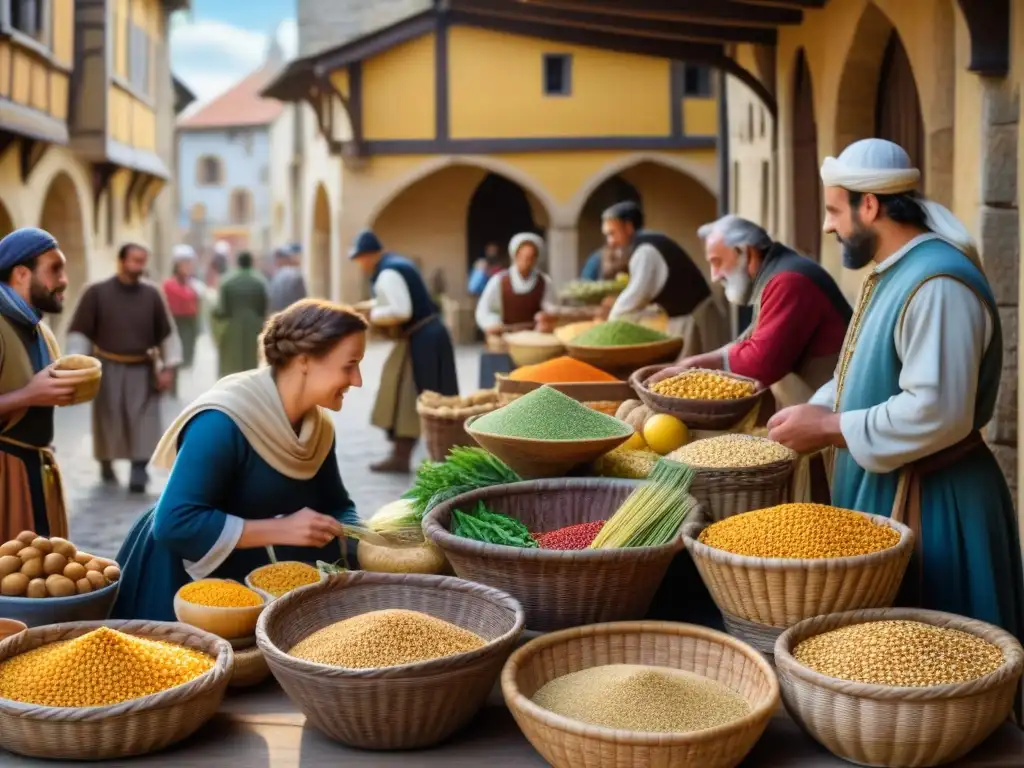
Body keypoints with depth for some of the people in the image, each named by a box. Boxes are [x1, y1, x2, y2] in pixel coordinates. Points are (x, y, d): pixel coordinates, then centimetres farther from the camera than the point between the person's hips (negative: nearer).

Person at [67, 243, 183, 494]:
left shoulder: (152, 295, 1)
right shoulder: (97, 293, -4)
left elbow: (168, 333, 6)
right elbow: (80, 332, -2)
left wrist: (168, 367, -1)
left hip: (143, 370, 1)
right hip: (109, 369, -1)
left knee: (143, 422, -6)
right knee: (108, 421, 8)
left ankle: (139, 470, -6)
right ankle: (106, 464, 28)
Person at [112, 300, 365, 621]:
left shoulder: (319, 428, -5)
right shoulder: (222, 424, -29)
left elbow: (336, 506, 7)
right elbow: (174, 524, -33)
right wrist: (281, 529, -33)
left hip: (244, 579, 7)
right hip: (182, 580, -6)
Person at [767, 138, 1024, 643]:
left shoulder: (937, 283, -23)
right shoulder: (891, 273, 11)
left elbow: (937, 414, -29)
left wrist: (828, 428, -21)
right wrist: (813, 413, 4)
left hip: (928, 502, -10)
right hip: (882, 488, 10)